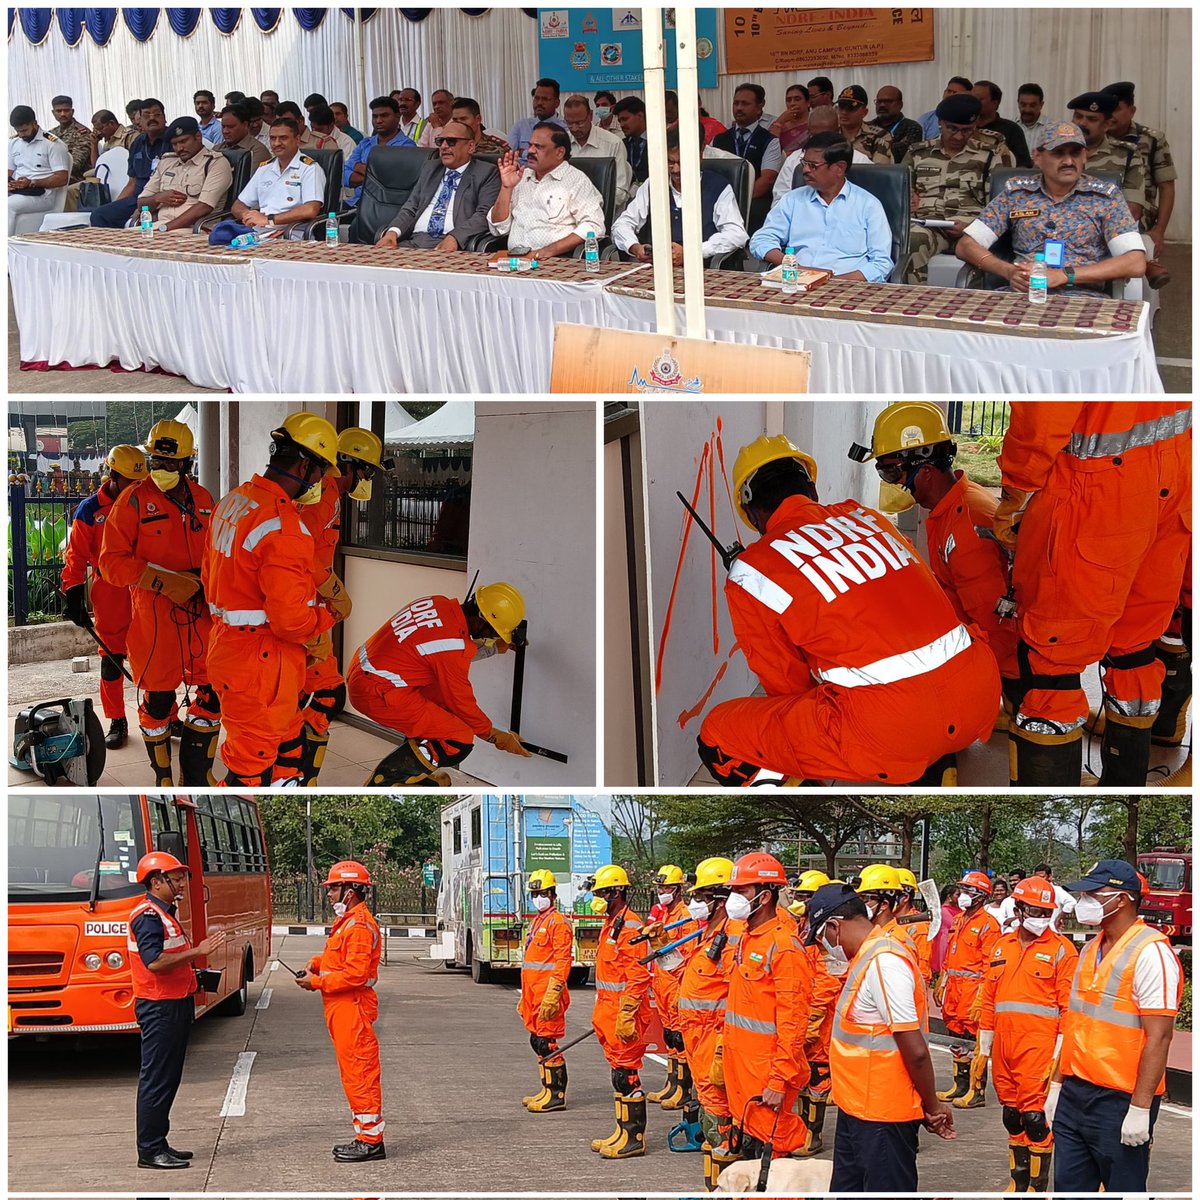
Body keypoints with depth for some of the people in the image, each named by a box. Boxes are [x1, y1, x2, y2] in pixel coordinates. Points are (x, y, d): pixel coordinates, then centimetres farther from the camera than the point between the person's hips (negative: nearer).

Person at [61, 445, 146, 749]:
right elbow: (76, 556, -1)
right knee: (111, 660, 3)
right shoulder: (90, 510, -2)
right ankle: (117, 722, 12)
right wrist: (74, 597, -8)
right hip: (110, 595, -2)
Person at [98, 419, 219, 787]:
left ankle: (195, 773, 22)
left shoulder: (202, 499, 8)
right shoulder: (135, 500, -7)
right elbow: (112, 562, -10)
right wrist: (163, 581, -19)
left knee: (213, 691, 6)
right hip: (153, 613, -4)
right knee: (157, 697, 4)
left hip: (200, 611, 4)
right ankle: (163, 777, 21)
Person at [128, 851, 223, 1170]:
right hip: (159, 1007, -11)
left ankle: (159, 1143, 21)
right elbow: (154, 962, -27)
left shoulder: (165, 914, 17)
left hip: (175, 1004, 11)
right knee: (156, 1079, -6)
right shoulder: (147, 916, -16)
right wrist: (197, 952, -25)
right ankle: (149, 1150, -2)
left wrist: (192, 972, 12)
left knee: (169, 1078, 14)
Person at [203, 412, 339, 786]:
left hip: (228, 646, 10)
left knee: (287, 742, 22)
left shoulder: (232, 501, 7)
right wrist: (327, 615, -4)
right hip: (261, 662, -10)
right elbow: (291, 620, -25)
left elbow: (211, 578, 16)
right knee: (252, 767, 1)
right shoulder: (283, 526, -24)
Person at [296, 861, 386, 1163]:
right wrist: (317, 963, 6)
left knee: (359, 1073, -8)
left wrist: (317, 982, -16)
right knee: (354, 1073, 13)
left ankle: (371, 1141, -4)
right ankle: (366, 1137, 19)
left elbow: (355, 974, -23)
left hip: (353, 1009, -11)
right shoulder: (346, 922, 18)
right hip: (341, 1010, 11)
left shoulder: (360, 926, -17)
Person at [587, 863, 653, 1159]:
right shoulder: (611, 925, 17)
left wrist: (626, 1016, -23)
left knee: (627, 1074, -6)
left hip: (625, 1013, -10)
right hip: (609, 1011, 10)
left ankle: (634, 1138, -2)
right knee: (618, 1072, 14)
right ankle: (623, 1132, 20)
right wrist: (602, 1013, 24)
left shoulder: (630, 926, -16)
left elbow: (638, 977, -21)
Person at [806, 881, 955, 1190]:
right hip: (855, 1110, 10)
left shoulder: (883, 962, -22)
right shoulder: (866, 957, 9)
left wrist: (931, 1106, -12)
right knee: (847, 1189, 18)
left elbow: (915, 1051, -23)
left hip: (883, 1118, -10)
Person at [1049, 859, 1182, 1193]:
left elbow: (1158, 1037, -18)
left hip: (1120, 1100, -8)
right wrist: (1057, 1085, 17)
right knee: (1069, 1187, 10)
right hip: (1074, 1094, 8)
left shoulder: (1151, 952, -14)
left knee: (1123, 1188, 2)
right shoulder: (1091, 950, 13)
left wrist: (1140, 1107, -21)